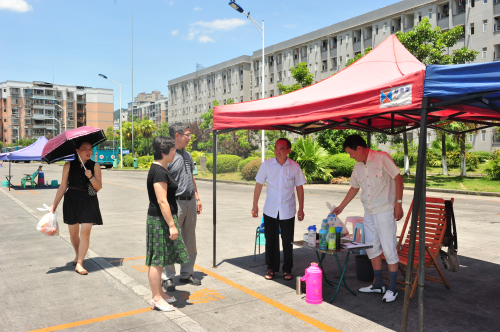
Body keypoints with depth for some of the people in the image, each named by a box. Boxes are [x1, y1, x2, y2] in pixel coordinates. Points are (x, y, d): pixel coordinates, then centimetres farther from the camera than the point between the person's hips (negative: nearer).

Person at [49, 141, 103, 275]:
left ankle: (79, 264, -5)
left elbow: (98, 187, -2)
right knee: (73, 233, 11)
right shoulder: (69, 166, 1)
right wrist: (54, 204, 1)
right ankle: (78, 255, 37)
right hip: (72, 201, 1)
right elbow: (63, 186, 4)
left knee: (85, 231, -10)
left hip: (89, 201, -1)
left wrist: (91, 177, -19)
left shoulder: (95, 166, 1)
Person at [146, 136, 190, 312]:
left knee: (160, 259, 17)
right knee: (157, 259, -1)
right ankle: (156, 298, 9)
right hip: (160, 219, -10)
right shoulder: (159, 172, -19)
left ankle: (159, 292, 28)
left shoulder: (161, 169, 14)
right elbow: (162, 201, -23)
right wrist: (172, 225, -22)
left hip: (162, 218, 10)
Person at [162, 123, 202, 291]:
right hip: (175, 202, -8)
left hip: (190, 203, 8)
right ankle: (168, 277, 13)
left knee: (190, 241, 13)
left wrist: (197, 198, 19)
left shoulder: (187, 155, 14)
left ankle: (186, 274, 26)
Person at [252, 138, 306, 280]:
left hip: (288, 211, 0)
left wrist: (301, 209, 3)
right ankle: (271, 268, 24)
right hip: (270, 210, 1)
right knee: (271, 240, 8)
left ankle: (287, 269, 21)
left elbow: (299, 188, 4)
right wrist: (255, 205, 3)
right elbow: (259, 185, 4)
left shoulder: (294, 166, -3)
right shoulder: (267, 164, -3)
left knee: (288, 241, 5)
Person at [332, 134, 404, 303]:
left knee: (389, 249, -3)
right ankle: (378, 284, 25)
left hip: (385, 211, -7)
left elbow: (398, 178, -10)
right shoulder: (358, 167, 9)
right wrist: (341, 207, 21)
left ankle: (393, 288, 8)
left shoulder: (382, 158, -11)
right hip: (369, 213, 8)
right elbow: (354, 187, 20)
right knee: (372, 248, 12)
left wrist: (398, 203, -14)